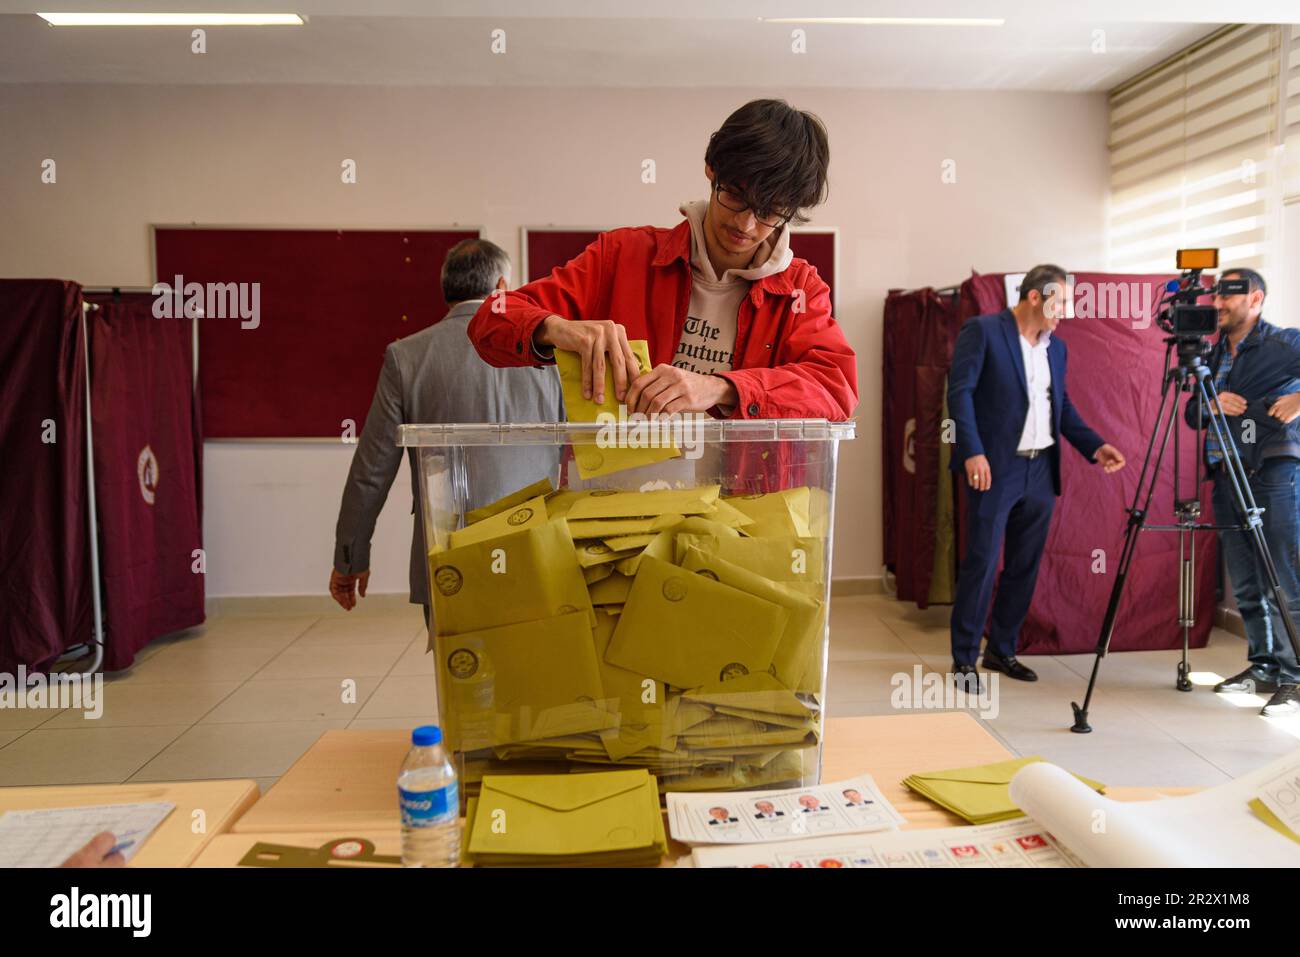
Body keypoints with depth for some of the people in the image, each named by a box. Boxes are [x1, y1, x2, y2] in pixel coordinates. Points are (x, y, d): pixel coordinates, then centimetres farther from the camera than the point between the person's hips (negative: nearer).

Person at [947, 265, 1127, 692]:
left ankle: (1002, 649, 24)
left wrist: (1095, 446, 7)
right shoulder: (982, 331, -5)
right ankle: (964, 658, 5)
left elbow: (1063, 406, 20)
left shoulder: (1056, 347, 15)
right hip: (995, 468, -7)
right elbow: (959, 392, -12)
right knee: (982, 562, -5)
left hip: (1041, 471, 7)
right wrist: (972, 452, -20)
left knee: (1025, 565, 11)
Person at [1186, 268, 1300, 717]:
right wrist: (1211, 404, -2)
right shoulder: (1215, 354, 16)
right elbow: (1192, 414, 18)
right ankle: (1262, 666, 20)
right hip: (1226, 476, 6)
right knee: (1245, 586, 9)